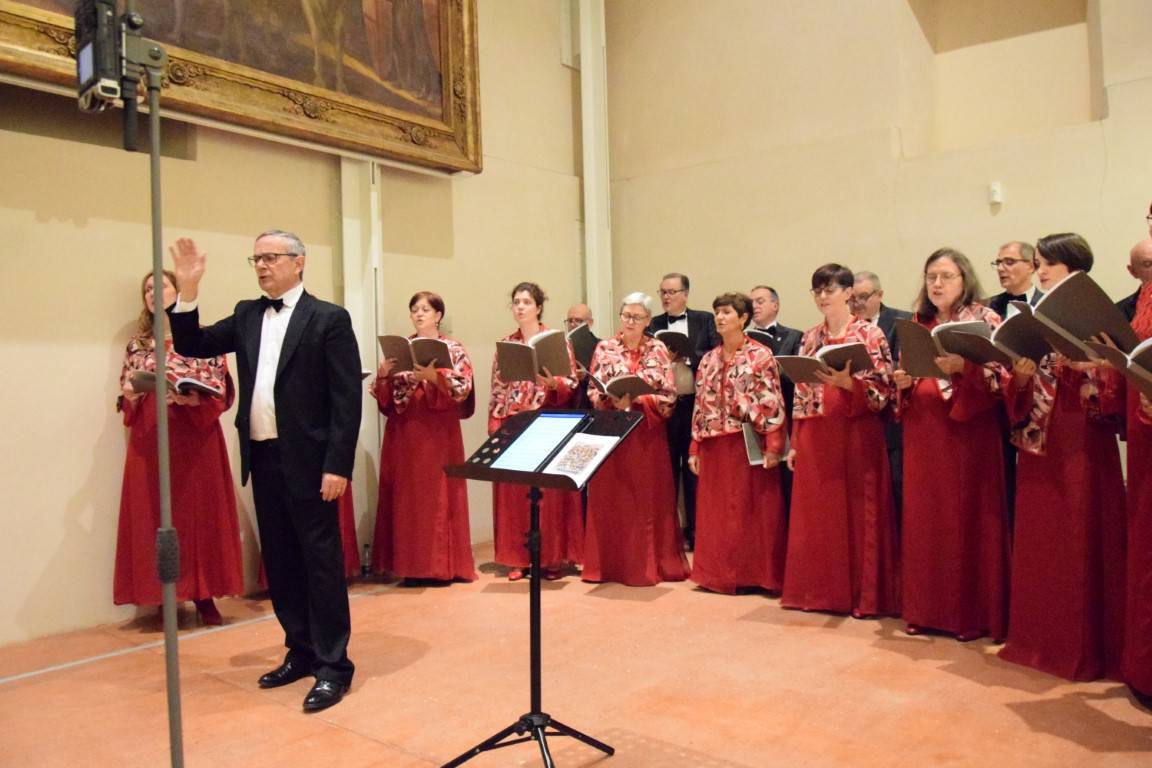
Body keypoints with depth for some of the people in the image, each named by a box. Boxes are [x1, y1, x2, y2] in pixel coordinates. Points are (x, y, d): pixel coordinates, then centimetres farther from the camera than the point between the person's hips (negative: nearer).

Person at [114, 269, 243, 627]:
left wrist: (190, 397, -21)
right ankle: (164, 596, 11)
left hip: (195, 437, -3)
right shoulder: (138, 344, 13)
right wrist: (130, 396, -7)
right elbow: (125, 395, 15)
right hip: (149, 439, 3)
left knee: (200, 511, 0)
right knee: (155, 516, 2)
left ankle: (204, 596, 9)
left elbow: (219, 390, -3)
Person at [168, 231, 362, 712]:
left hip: (307, 461, -6)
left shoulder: (329, 318, -7)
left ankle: (334, 665, 10)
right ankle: (301, 651, 27)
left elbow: (347, 398, -11)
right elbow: (192, 346, 9)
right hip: (262, 458, 7)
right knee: (280, 562, 14)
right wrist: (188, 292, -4)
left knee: (321, 561, 0)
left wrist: (338, 465, -17)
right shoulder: (246, 315, 12)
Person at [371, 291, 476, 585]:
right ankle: (411, 565, 9)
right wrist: (383, 374, -9)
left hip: (438, 432, -3)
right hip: (403, 431, 3)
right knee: (405, 496, 2)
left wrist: (435, 376, -21)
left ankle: (441, 566, 4)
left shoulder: (453, 349, 4)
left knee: (439, 495, -3)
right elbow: (383, 395, 10)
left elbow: (463, 388, -8)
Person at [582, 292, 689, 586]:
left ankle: (648, 563, 13)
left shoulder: (658, 350, 3)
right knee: (610, 498, 3)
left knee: (648, 498, 4)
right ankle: (609, 562, 13)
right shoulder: (604, 348, 5)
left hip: (647, 434, 0)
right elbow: (593, 392, 3)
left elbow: (668, 396, -2)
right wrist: (612, 399, -16)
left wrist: (636, 401, -16)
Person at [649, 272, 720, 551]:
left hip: (696, 404, -1)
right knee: (667, 469, 8)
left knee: (695, 470, 7)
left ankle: (695, 531, 17)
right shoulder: (654, 325, 8)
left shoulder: (705, 320, 5)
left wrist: (687, 358, -16)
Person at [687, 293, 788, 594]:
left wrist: (773, 447, -16)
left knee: (751, 509, 1)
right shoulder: (709, 360, 12)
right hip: (714, 447, 5)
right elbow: (700, 406, 13)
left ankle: (753, 573, 12)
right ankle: (719, 572, 20)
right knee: (716, 511, 9)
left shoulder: (761, 355, -3)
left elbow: (773, 403, -9)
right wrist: (695, 449, 8)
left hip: (749, 445, -5)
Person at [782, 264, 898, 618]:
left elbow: (882, 390, -8)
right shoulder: (810, 337, 12)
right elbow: (801, 393, 12)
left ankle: (863, 595, 11)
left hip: (856, 434, -5)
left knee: (857, 513, 0)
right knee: (816, 514, 8)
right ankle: (819, 591, 19)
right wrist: (794, 443, 8)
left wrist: (845, 382, -24)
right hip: (815, 436, 5)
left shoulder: (870, 333, -2)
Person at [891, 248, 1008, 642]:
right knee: (923, 520, 6)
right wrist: (903, 382, -3)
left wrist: (962, 367, -23)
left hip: (967, 433, -4)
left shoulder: (985, 319, 0)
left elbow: (1000, 377, -8)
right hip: (923, 435, 5)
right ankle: (925, 609, 16)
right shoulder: (916, 325, 14)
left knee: (967, 519, -1)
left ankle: (972, 614, 9)